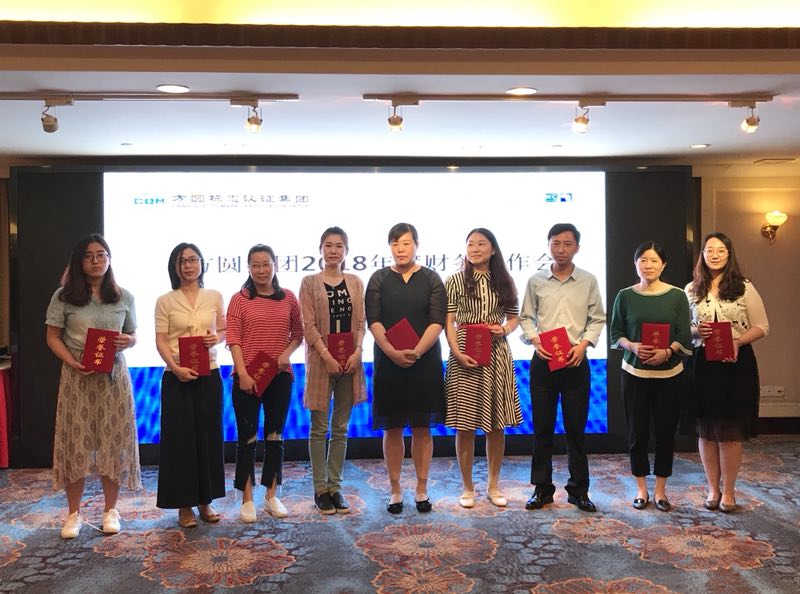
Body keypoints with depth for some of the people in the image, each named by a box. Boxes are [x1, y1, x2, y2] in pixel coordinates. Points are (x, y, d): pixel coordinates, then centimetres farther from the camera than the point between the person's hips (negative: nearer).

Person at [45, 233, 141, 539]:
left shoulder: (124, 297, 6)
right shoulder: (63, 296, 1)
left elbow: (134, 335, 12)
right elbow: (53, 338, 1)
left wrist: (127, 341, -12)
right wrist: (73, 363, -15)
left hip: (114, 375, 1)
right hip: (77, 376, -1)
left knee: (113, 441, 4)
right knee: (76, 442, 2)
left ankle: (110, 510, 18)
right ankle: (74, 513, 16)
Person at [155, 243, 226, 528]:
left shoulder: (215, 296, 7)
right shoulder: (165, 301, 1)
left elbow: (224, 331, 13)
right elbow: (161, 341, -3)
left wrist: (216, 338, -11)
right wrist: (176, 368, -18)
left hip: (209, 374, 2)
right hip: (177, 376, -2)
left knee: (208, 436, 7)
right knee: (179, 437, 1)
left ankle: (205, 501, 20)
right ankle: (184, 505, 12)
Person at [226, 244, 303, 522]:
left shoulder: (288, 298, 6)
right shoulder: (240, 299, -1)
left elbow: (298, 333, 10)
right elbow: (233, 339, -7)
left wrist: (287, 352, -9)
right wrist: (243, 374, -15)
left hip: (280, 376, 3)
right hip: (247, 377, -2)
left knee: (275, 436, 10)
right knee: (247, 437, 3)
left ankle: (272, 496, 22)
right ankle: (247, 499, 13)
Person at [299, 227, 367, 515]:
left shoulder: (355, 283, 10)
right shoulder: (310, 282, 1)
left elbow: (361, 322, 6)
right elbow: (308, 325, -6)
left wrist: (356, 352, -10)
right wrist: (327, 356, -16)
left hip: (349, 361, 3)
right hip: (321, 361, -3)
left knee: (341, 429, 8)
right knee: (319, 428, 3)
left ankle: (335, 487, 17)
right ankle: (320, 489, 12)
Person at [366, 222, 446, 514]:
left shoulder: (431, 279, 4)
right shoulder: (379, 279, 6)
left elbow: (437, 322, -5)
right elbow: (373, 321, -3)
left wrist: (417, 351, -19)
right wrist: (392, 351, -18)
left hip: (425, 363, 0)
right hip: (388, 363, 1)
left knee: (422, 428, 6)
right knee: (392, 428, 6)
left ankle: (421, 489, 17)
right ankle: (395, 490, 16)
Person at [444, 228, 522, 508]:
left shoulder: (504, 282, 10)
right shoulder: (456, 281, 2)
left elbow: (514, 318, 15)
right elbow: (448, 322, -2)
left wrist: (505, 329, -7)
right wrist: (457, 353, -14)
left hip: (496, 356, 3)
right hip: (464, 356, -2)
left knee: (496, 424, 7)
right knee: (465, 424, 1)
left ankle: (493, 485, 23)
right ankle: (467, 487, 16)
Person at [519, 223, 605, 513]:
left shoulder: (588, 281, 4)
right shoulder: (536, 281, 5)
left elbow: (597, 318, 5)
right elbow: (526, 318, 7)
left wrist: (584, 343, -10)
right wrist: (535, 340, -11)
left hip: (575, 362, 0)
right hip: (542, 361, 1)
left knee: (576, 427, 5)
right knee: (542, 426, 6)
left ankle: (578, 489, 17)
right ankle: (542, 488, 16)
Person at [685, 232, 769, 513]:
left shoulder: (745, 288, 1)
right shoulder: (691, 290, 7)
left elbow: (762, 327, 1)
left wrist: (738, 340, -16)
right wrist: (696, 331, -10)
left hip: (736, 363, -2)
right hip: (702, 364, 2)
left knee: (731, 430, 3)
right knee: (706, 430, 6)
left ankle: (728, 490, 17)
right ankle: (713, 488, 20)